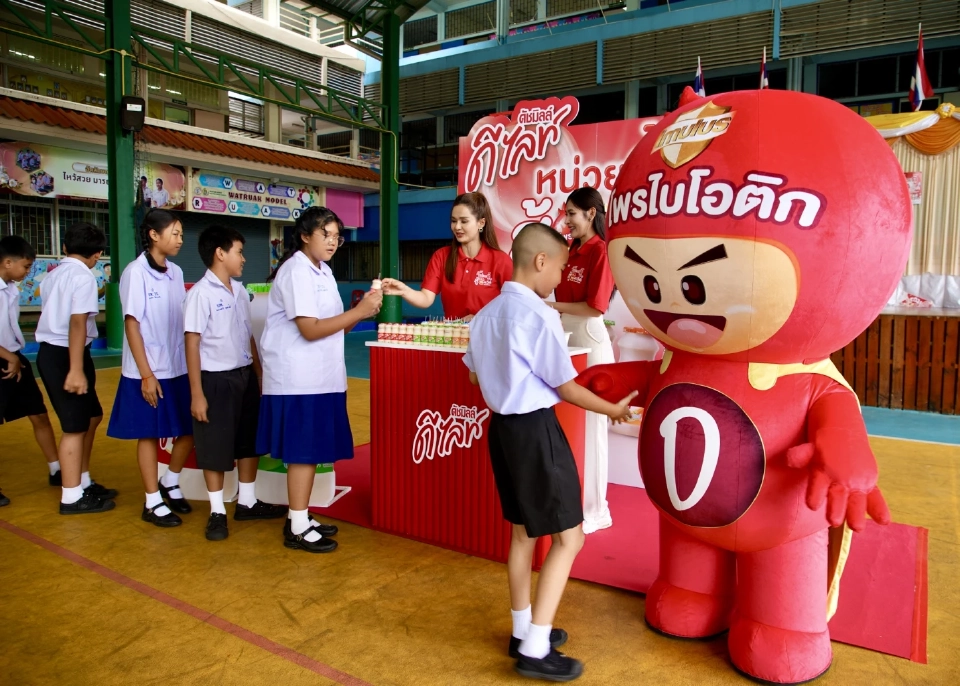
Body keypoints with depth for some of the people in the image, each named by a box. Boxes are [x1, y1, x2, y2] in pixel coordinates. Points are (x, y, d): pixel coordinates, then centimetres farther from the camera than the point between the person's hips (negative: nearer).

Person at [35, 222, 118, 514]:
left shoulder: (53, 275, 15)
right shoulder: (83, 276, -13)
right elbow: (77, 323, -23)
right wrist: (76, 370, -26)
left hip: (49, 352, 9)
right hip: (64, 356, -9)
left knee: (91, 416, 19)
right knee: (76, 426, 0)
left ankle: (83, 483, 28)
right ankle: (72, 497, 10)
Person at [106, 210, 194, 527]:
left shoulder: (176, 272, 7)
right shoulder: (136, 272, -11)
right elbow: (131, 324, -12)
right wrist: (146, 374, -15)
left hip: (179, 368, 6)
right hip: (149, 372, -6)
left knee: (190, 429, 11)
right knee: (149, 434, 6)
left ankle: (170, 483, 32)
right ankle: (153, 502, 18)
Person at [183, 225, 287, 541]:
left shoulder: (240, 291, 8)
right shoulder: (200, 293, -13)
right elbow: (192, 344, -13)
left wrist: (260, 374, 13)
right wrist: (196, 393, -15)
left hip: (245, 375, 7)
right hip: (216, 379, -7)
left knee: (250, 442, 15)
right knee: (215, 449, 4)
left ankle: (247, 502, 30)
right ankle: (217, 511, 18)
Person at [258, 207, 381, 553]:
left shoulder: (322, 271, 15)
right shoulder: (297, 271, -13)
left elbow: (333, 326, 13)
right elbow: (311, 330, -21)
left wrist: (362, 310, -3)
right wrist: (359, 311, -19)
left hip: (319, 377, 9)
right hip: (298, 380, -9)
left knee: (311, 450, 12)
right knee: (302, 451, -3)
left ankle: (300, 518, 23)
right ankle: (297, 529, 7)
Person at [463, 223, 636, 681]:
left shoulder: (486, 314, 7)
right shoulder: (539, 315, -18)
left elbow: (475, 373, 17)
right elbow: (567, 388, -12)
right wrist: (612, 410, 2)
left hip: (502, 427, 9)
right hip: (536, 431, -9)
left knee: (523, 532, 20)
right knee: (568, 537, 3)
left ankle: (523, 630, 33)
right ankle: (535, 651, 7)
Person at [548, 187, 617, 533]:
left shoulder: (601, 251, -11)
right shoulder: (571, 250, 12)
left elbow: (595, 307, -16)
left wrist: (552, 306, -9)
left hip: (590, 342, -8)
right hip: (566, 340, 8)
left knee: (590, 426, 1)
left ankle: (594, 509, 14)